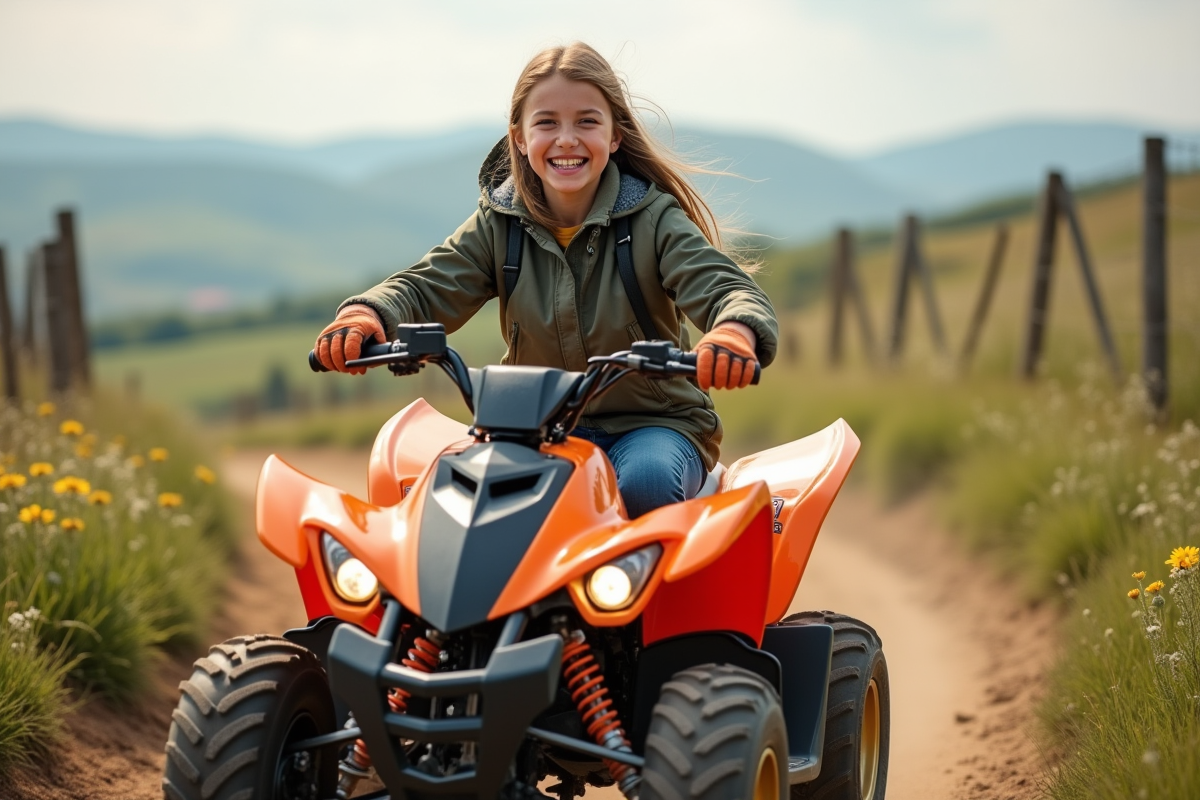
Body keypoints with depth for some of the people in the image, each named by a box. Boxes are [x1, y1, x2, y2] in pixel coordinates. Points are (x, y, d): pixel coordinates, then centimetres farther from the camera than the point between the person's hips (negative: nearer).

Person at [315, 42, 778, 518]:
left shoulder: (653, 217, -8)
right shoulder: (499, 224, 3)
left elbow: (723, 287, -20)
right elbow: (427, 286, -5)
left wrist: (736, 331, -48)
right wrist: (366, 313, -31)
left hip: (657, 422, -2)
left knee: (645, 481, -35)